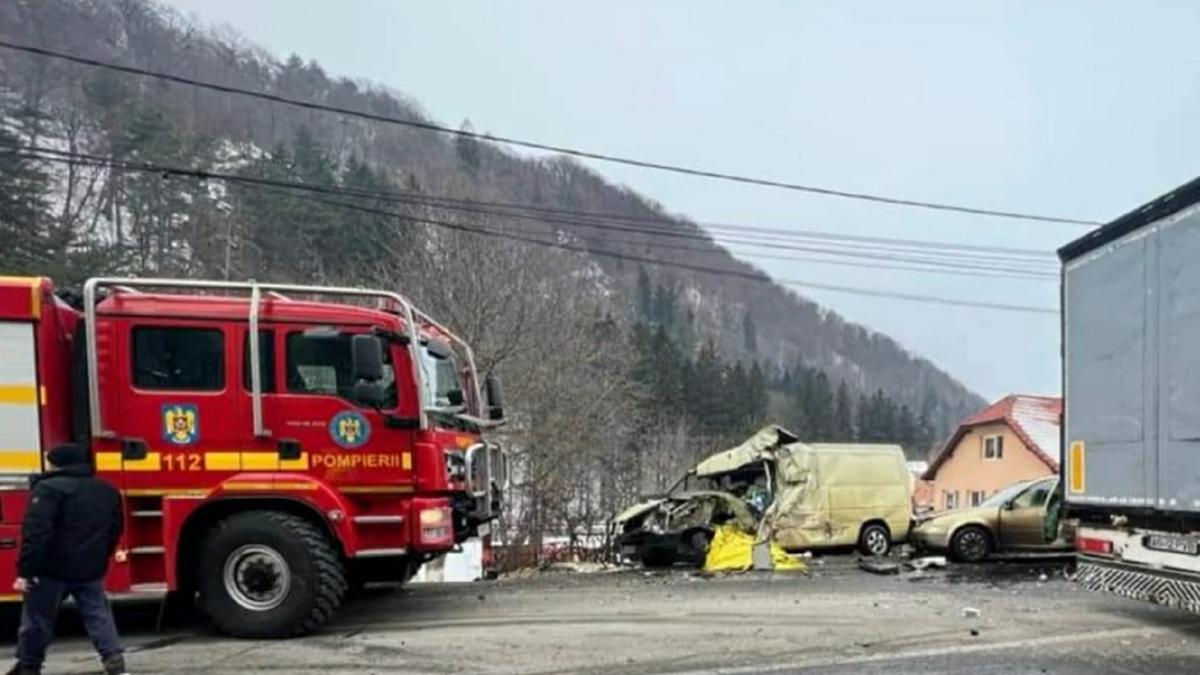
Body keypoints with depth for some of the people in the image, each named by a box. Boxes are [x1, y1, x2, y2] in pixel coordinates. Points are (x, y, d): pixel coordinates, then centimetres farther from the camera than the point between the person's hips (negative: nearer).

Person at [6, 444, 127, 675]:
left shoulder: (49, 488, -11)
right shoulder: (108, 491, 12)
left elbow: (36, 532, -18)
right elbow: (114, 532, 20)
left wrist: (25, 571, -17)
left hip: (53, 568, -5)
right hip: (91, 569, 5)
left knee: (37, 619, 10)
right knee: (98, 616, 7)